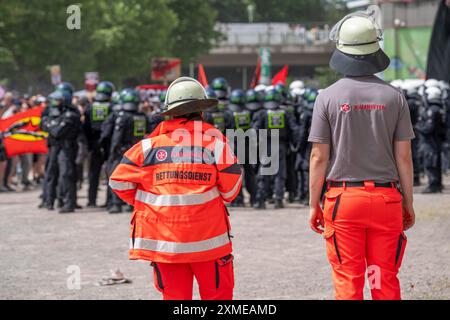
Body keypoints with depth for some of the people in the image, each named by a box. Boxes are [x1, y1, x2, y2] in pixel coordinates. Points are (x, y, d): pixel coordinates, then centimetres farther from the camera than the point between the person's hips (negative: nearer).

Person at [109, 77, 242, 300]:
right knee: (217, 293, 8)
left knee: (174, 296, 9)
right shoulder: (215, 141, -5)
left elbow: (119, 181, 0)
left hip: (163, 240, 2)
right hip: (207, 239, -2)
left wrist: (142, 202, 17)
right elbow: (231, 189, -4)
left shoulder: (150, 144, 0)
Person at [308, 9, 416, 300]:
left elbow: (319, 157, -3)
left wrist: (314, 204, 5)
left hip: (343, 199, -1)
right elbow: (404, 156, 1)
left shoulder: (328, 97, -4)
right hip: (386, 198, 1)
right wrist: (408, 203, 11)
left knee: (347, 281, 2)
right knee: (385, 281, 6)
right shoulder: (394, 96, 0)